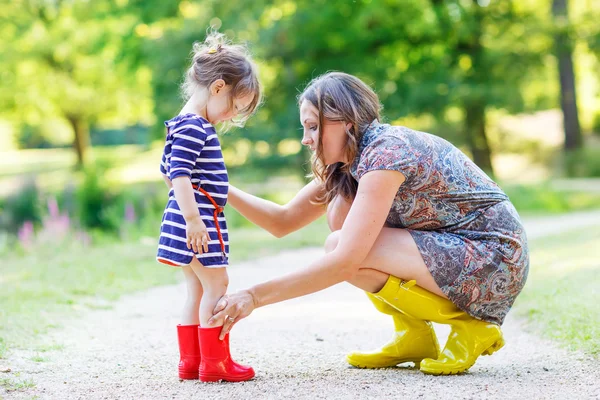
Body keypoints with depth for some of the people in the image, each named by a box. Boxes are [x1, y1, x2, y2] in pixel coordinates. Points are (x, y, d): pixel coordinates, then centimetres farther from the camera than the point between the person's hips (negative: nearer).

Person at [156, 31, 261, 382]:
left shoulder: (186, 126, 16)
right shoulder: (193, 128, -16)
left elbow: (168, 171, 25)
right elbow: (179, 174, -24)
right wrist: (192, 218, -27)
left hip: (195, 218, 11)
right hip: (198, 221, -11)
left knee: (198, 291, 14)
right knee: (216, 286, -5)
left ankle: (190, 360, 18)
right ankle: (214, 362, -1)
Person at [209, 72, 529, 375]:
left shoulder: (386, 151, -21)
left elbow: (345, 261, -29)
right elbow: (284, 221, 11)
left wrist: (254, 296, -28)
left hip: (494, 259, -9)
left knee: (345, 246, -19)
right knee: (342, 209, -1)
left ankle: (469, 326, -7)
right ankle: (413, 338, 5)